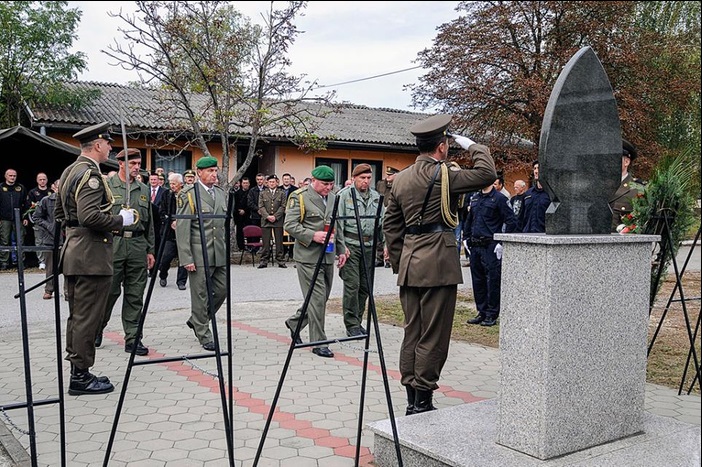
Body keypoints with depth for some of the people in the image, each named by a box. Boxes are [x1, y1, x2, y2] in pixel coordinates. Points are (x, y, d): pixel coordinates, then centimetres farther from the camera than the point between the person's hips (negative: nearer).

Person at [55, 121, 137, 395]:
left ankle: (77, 372, 24)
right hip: (91, 256, -10)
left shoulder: (69, 172, 15)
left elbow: (59, 213, 21)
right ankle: (81, 377, 4)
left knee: (77, 317, 15)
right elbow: (90, 216, -27)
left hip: (73, 253, 11)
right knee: (87, 318, -3)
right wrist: (120, 220, -15)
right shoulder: (90, 174, -16)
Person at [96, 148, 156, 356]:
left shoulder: (144, 190, 15)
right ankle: (98, 328, 25)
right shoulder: (107, 186, 2)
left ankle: (133, 339, 10)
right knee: (110, 291, 1)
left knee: (135, 295, 4)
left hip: (138, 245, 4)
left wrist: (150, 250, 14)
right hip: (112, 244, -4)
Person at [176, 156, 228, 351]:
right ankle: (204, 336, 13)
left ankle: (196, 321, 29)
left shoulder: (221, 193, 13)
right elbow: (182, 229, -10)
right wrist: (186, 258, -15)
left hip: (220, 254, 6)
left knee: (222, 290, 8)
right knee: (200, 295, 1)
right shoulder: (188, 194, -7)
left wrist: (228, 250, 15)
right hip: (199, 254, -6)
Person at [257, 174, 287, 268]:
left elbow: (283, 207, 1)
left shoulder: (282, 193, 8)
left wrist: (275, 216, -11)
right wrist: (267, 216, -11)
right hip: (265, 221, 1)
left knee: (279, 242, 2)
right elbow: (261, 207, 4)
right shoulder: (262, 194, 11)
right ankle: (264, 261, 5)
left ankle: (280, 261, 6)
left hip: (278, 221, 0)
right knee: (265, 242, 0)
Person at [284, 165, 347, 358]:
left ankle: (294, 322, 34)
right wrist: (313, 236, -22)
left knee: (322, 297, 12)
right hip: (308, 256, -7)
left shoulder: (332, 198, 15)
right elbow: (290, 225, -13)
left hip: (328, 256, 8)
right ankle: (319, 343, 2)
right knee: (317, 298, -7)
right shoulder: (299, 197, -7)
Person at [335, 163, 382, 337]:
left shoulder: (376, 197, 14)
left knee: (365, 286, 9)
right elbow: (338, 222, -7)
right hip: (350, 245, -5)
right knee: (352, 285, -6)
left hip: (369, 246, 5)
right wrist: (341, 246, -13)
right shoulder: (344, 195, -3)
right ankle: (352, 325, 2)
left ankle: (358, 321, 22)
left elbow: (381, 222, 16)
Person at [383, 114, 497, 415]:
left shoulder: (401, 178, 12)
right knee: (434, 336, 0)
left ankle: (412, 400, 19)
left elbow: (390, 225, 14)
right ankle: (423, 402, 5)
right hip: (438, 264, -7)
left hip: (409, 265, 7)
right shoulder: (444, 174, -10)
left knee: (412, 333, 12)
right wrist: (471, 146, 2)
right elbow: (487, 174, -13)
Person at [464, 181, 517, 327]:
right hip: (475, 245, 7)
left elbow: (511, 222, -10)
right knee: (477, 280, 10)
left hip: (491, 247, -7)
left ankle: (492, 315, 6)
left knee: (493, 280, -2)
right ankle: (482, 312, 20)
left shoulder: (499, 198, -7)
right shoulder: (475, 198, 14)